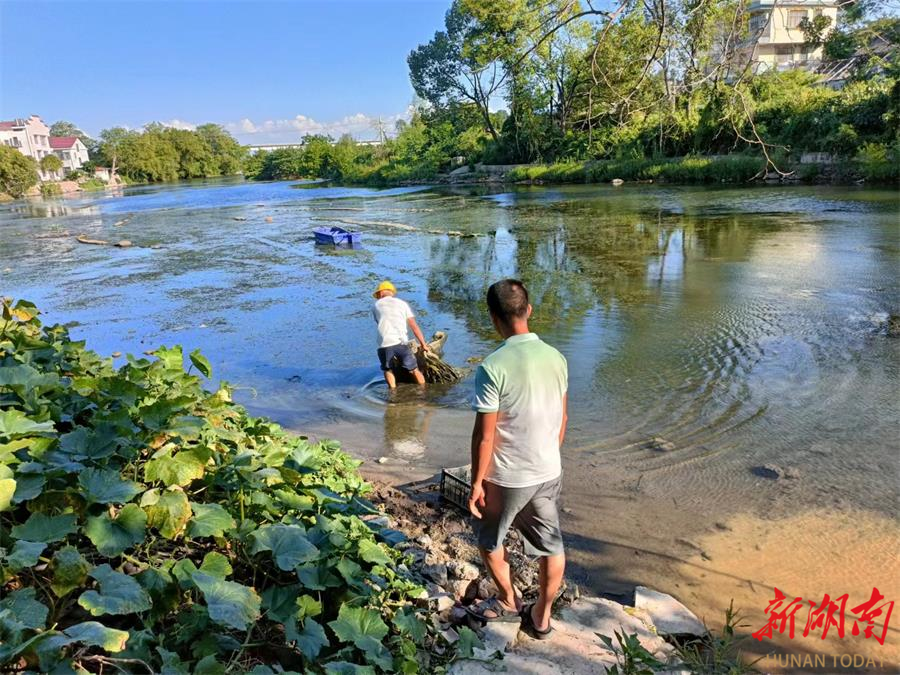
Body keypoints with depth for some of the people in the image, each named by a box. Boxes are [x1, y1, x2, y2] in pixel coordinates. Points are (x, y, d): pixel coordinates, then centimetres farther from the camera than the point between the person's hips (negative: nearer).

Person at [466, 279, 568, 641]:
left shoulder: (493, 367, -24)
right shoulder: (556, 357, -6)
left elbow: (485, 435, -20)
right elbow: (562, 419, 5)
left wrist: (477, 483, -7)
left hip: (507, 477, -5)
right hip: (549, 472, 5)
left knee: (490, 540, 22)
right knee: (551, 546, 20)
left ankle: (508, 603, 40)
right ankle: (541, 616, 36)